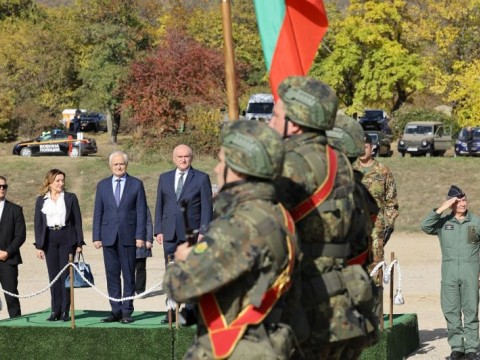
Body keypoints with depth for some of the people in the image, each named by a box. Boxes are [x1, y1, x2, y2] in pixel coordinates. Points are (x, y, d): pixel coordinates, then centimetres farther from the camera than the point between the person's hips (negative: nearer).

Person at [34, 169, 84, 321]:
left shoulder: (71, 198, 4)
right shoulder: (41, 200, 7)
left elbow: (77, 221, 4)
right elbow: (37, 223, 7)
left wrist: (79, 243, -2)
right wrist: (39, 246, 1)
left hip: (67, 239, -2)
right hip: (49, 240, 2)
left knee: (66, 275, -4)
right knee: (53, 276, 3)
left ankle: (65, 311, -1)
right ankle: (55, 310, 7)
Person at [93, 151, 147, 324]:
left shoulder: (136, 184, 4)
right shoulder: (102, 185, 10)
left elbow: (141, 211, 1)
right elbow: (98, 212, 9)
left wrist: (140, 236, -7)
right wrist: (96, 237, 2)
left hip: (128, 236, -2)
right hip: (109, 236, 2)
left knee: (128, 275, 0)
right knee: (112, 275, 3)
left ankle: (127, 311, 4)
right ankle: (116, 311, 9)